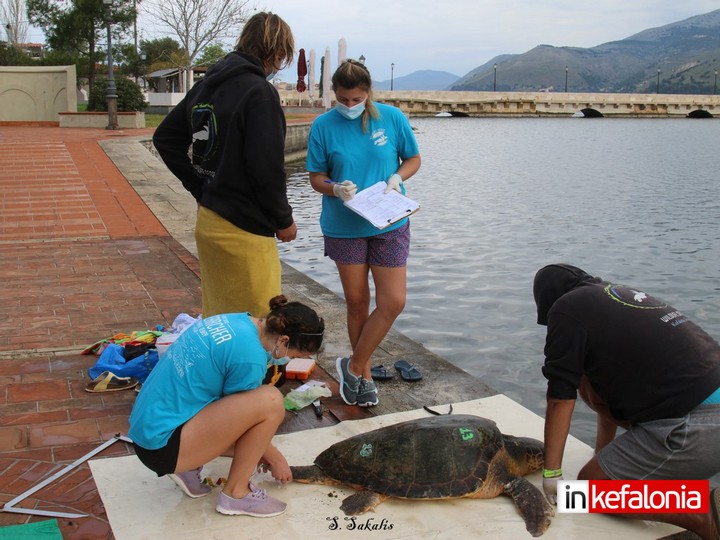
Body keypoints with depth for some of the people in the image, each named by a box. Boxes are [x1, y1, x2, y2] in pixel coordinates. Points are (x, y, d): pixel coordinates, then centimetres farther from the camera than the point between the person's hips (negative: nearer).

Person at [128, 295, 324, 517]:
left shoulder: (237, 321, 5)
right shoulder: (250, 355, -22)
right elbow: (239, 413, -6)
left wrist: (259, 449, 22)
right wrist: (275, 458, 9)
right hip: (161, 443, -10)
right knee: (270, 402, -20)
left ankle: (188, 466, 12)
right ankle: (235, 492, -2)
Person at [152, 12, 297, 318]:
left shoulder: (206, 85, 11)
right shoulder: (259, 92, -15)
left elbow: (164, 138, 16)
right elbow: (266, 168, -20)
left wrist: (200, 189, 14)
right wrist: (284, 220, -6)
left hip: (208, 222, 9)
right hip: (244, 230, -9)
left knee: (218, 317, 20)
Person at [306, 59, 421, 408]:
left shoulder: (392, 118, -4)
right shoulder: (323, 126, -5)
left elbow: (413, 159, 7)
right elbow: (316, 178, -1)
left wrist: (397, 178, -14)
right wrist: (336, 189, -23)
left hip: (389, 225, 1)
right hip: (343, 226, 0)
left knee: (393, 302, -5)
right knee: (357, 303, 8)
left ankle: (354, 367, 14)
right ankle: (364, 375, 26)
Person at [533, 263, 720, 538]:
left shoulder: (566, 309, -2)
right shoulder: (622, 295, 23)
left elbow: (561, 398, -1)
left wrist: (551, 474, 9)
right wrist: (602, 458, 43)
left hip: (695, 428, -8)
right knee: (591, 382, 21)